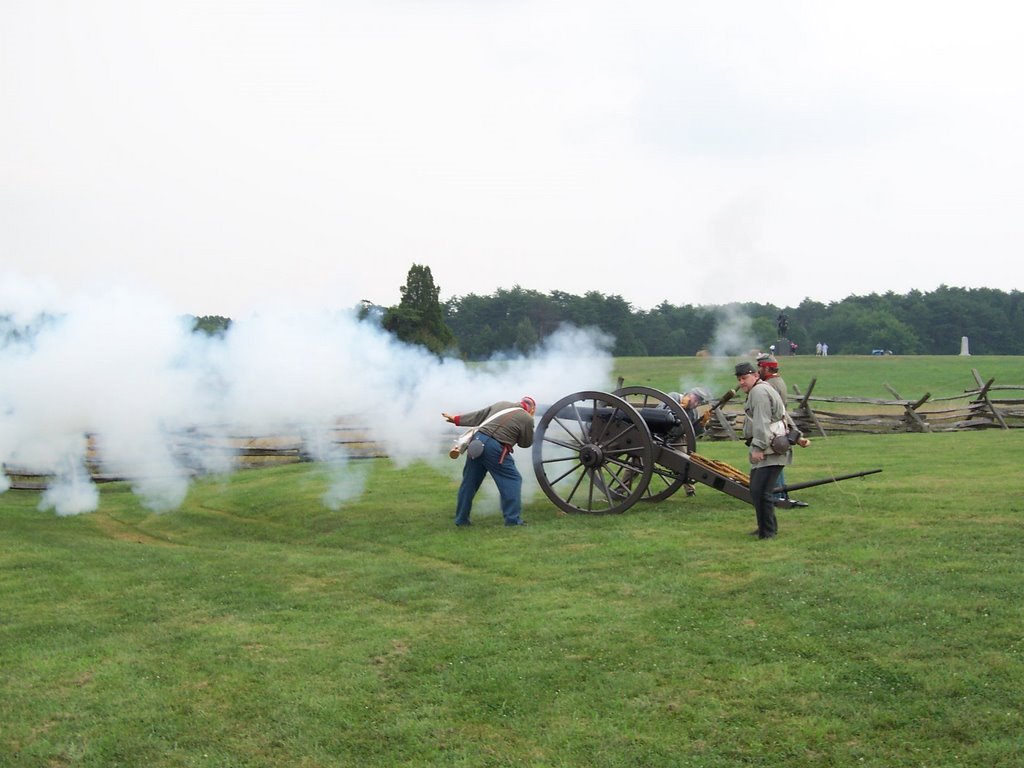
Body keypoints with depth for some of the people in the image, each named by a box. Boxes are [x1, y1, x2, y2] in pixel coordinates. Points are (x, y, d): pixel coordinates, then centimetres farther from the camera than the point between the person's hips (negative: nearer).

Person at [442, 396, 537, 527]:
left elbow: (477, 416, 25)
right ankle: (513, 519, -2)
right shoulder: (527, 419, 2)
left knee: (469, 481, 15)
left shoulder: (502, 404, 19)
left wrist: (456, 419, 34)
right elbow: (526, 443, 13)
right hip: (495, 448, -6)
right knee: (512, 480, 4)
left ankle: (461, 519, 22)